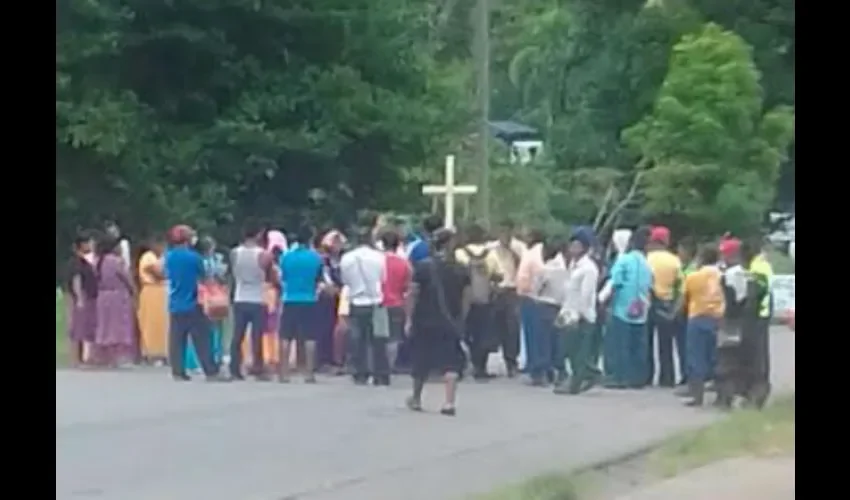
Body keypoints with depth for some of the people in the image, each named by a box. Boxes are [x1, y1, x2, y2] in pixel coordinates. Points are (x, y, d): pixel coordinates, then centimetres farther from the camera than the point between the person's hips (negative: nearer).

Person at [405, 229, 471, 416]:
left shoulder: (422, 267, -6)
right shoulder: (461, 270, 0)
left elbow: (413, 295, -7)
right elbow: (467, 298, 0)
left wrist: (409, 319, -2)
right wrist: (461, 319, 9)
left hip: (424, 322, 0)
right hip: (451, 323, 0)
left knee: (421, 361, 14)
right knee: (450, 362, 1)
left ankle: (416, 398, 29)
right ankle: (449, 402, -11)